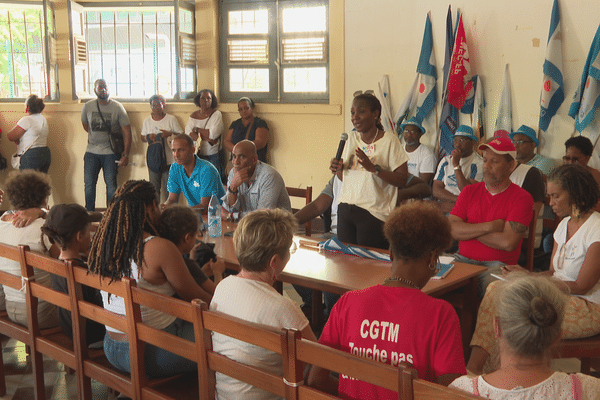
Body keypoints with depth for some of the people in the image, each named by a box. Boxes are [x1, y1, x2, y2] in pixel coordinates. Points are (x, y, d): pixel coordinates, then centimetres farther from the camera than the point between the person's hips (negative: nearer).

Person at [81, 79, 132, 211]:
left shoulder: (118, 107, -5)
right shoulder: (87, 106, 2)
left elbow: (127, 132, -5)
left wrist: (126, 154, -11)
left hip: (111, 152, -2)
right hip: (92, 152, 3)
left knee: (111, 184, -2)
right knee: (89, 183, 4)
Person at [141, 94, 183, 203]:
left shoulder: (171, 119, 0)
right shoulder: (147, 121, 10)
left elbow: (182, 135, 1)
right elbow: (142, 138, 18)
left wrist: (169, 134, -16)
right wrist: (148, 137, -5)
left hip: (169, 160, -3)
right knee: (154, 188, 6)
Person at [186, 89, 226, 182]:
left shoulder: (216, 114, -1)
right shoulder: (194, 116, 9)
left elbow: (213, 134, -12)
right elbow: (188, 134, -4)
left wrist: (197, 130, -3)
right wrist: (207, 137, -15)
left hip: (213, 155, -2)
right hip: (197, 155, 2)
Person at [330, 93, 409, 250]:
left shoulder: (389, 140, -7)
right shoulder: (351, 138, 11)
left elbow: (402, 180, -13)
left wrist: (373, 168, -22)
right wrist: (338, 168, -2)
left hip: (374, 213, -5)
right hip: (345, 209, 6)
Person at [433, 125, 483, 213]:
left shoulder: (478, 163, -1)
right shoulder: (446, 161, 15)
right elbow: (435, 190, 7)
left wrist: (456, 164, -12)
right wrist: (458, 199, -10)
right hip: (444, 204, 4)